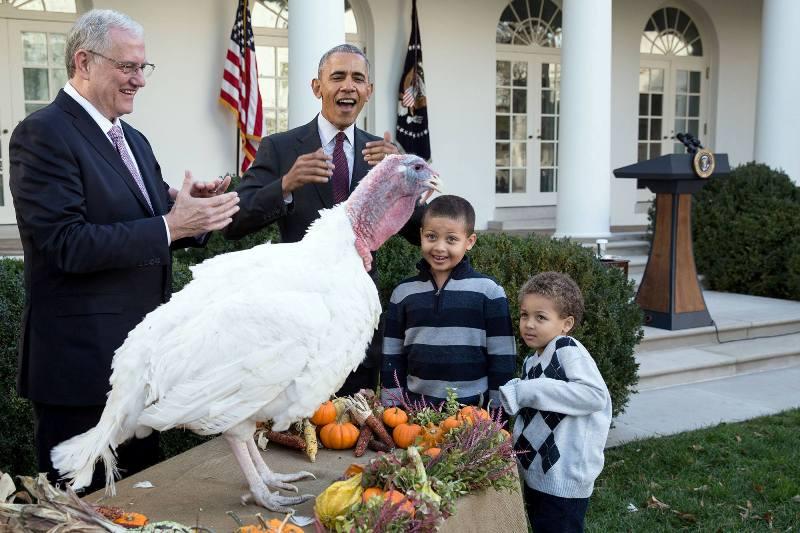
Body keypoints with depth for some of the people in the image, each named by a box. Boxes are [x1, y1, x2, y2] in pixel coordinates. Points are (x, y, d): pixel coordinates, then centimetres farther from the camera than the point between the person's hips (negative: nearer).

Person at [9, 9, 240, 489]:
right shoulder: (43, 134, -13)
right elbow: (67, 244, -22)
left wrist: (194, 210, -6)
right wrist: (170, 225, -26)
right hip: (81, 360, -8)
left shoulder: (134, 140, 13)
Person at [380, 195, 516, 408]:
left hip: (474, 408, -2)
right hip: (415, 407, 2)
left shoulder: (489, 291, -5)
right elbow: (392, 359, 8)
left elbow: (502, 360, -2)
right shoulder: (403, 292, 3)